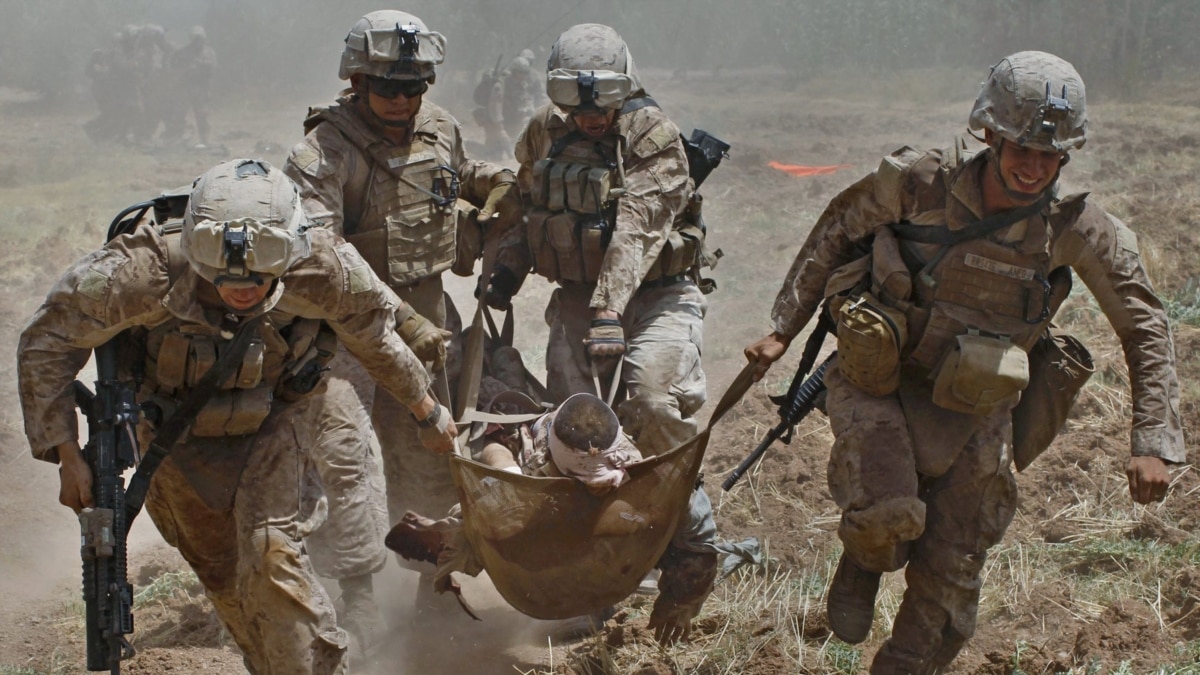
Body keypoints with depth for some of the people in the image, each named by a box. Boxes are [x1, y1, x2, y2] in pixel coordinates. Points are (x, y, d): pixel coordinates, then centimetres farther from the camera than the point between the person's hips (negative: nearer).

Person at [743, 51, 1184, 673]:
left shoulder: (1076, 230, -15)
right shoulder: (916, 183, -18)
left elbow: (1144, 326, -4)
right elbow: (836, 232, 0)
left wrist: (1153, 443, -10)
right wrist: (783, 329, 1)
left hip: (972, 409, 2)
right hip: (878, 382, -2)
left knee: (949, 580, 4)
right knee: (888, 515, -27)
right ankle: (865, 558, 11)